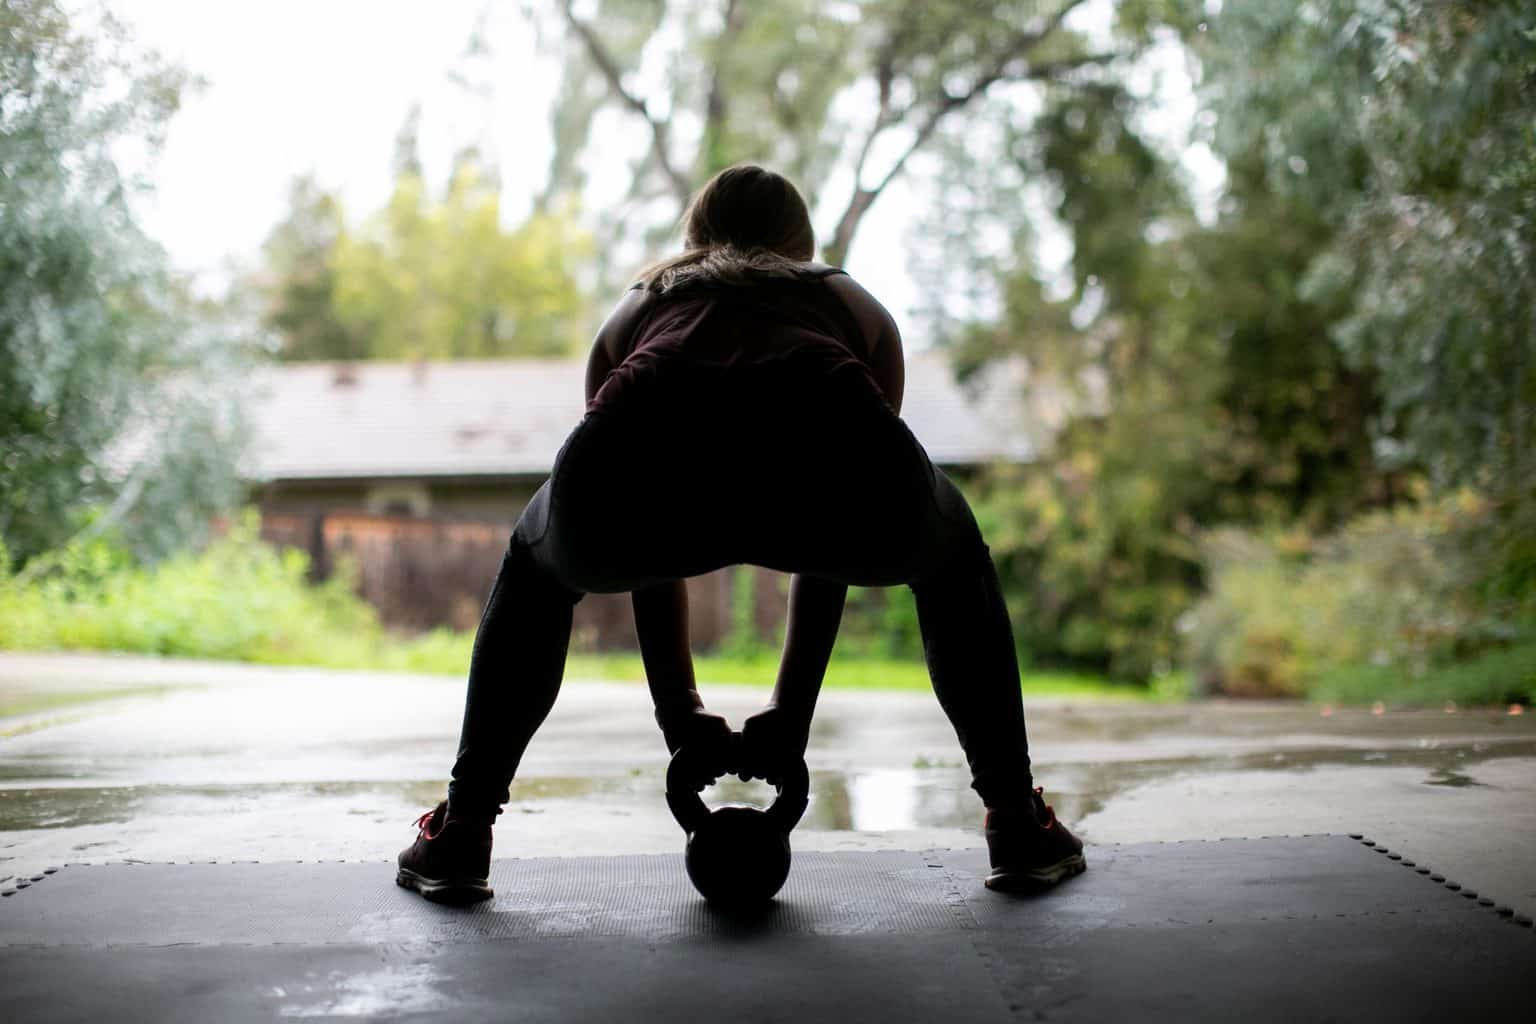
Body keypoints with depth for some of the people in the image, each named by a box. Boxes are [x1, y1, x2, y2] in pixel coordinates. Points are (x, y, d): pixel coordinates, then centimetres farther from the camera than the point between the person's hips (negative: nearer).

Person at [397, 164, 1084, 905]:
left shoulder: (638, 308, 42)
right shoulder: (855, 306, 40)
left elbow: (646, 534, 45)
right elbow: (834, 537, 42)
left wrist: (675, 708, 52)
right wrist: (793, 708, 47)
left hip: (641, 468, 1)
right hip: (835, 465, 0)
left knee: (536, 571, 37)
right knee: (954, 564, 36)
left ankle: (460, 835, 33)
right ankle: (1018, 827, 33)